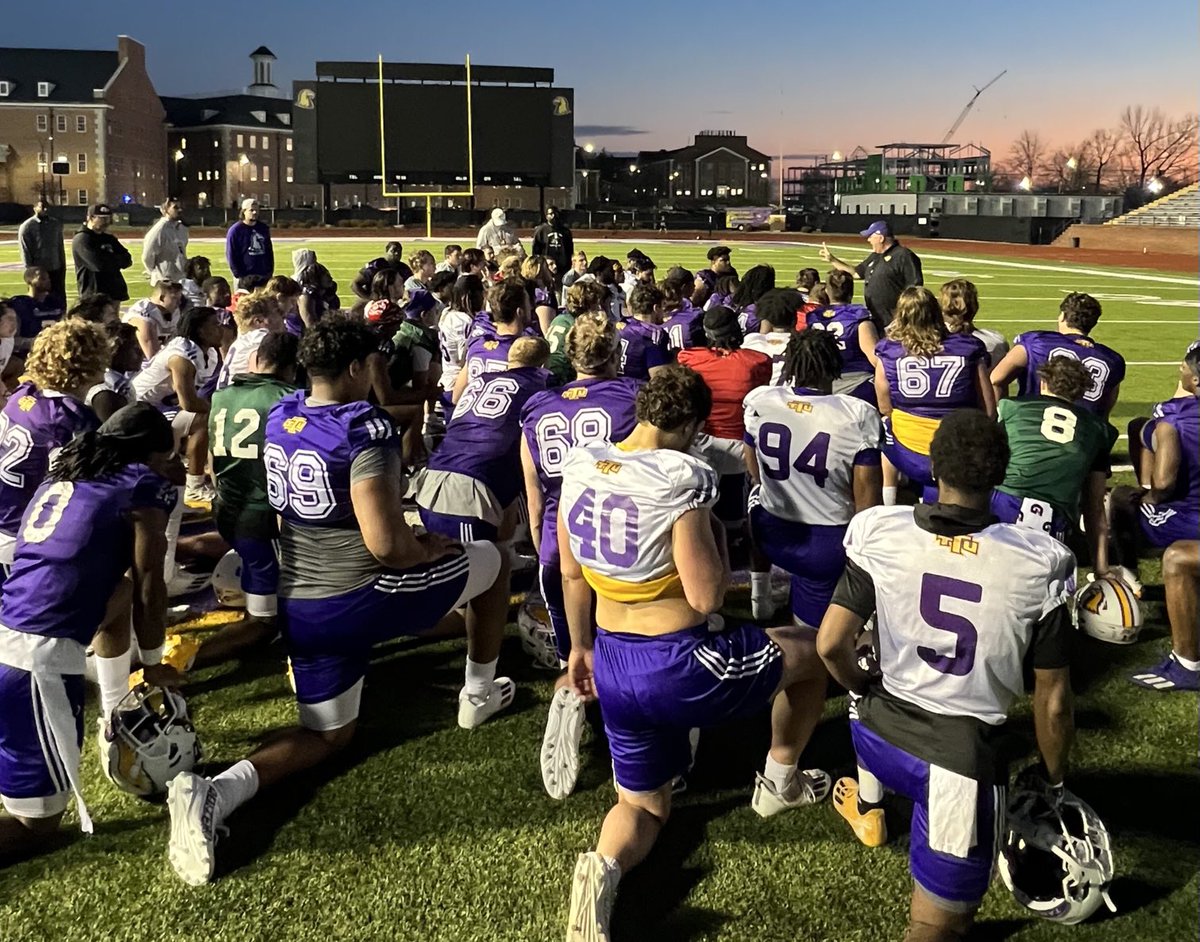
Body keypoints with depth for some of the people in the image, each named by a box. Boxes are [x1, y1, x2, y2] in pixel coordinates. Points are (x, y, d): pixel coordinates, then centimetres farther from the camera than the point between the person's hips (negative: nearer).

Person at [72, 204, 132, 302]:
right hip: (93, 295, -8)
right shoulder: (81, 239, -7)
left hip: (114, 293, 8)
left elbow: (127, 260, 10)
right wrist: (116, 260, -3)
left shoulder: (109, 238, 19)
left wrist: (110, 260, -8)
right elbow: (99, 264, -20)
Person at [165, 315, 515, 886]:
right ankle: (479, 694, 32)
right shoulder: (365, 433, -20)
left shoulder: (279, 420, 4)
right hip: (364, 597, -7)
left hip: (298, 607, 7)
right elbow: (386, 545, -25)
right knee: (487, 561, 17)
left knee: (328, 735, 21)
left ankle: (216, 792, -5)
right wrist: (429, 549, -4)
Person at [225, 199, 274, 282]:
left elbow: (269, 251, 17)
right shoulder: (235, 230, -5)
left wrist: (270, 270, 9)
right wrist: (238, 275, -12)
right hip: (245, 277, -5)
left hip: (264, 275, 5)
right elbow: (231, 255, -6)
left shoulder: (264, 228, 11)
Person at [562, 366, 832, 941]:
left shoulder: (579, 466, 1)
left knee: (644, 804, 25)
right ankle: (780, 783, 38)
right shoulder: (680, 478, -20)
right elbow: (706, 597, -19)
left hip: (613, 668, 6)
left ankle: (604, 869, -8)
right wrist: (718, 537, 0)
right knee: (813, 653, 20)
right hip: (679, 667, -6)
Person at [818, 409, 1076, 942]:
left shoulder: (879, 533, -13)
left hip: (876, 737, 4)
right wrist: (1054, 781, 12)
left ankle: (867, 808, 65)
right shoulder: (1039, 564, -16)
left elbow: (831, 645, -9)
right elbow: (1052, 703, -7)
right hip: (961, 761, -3)